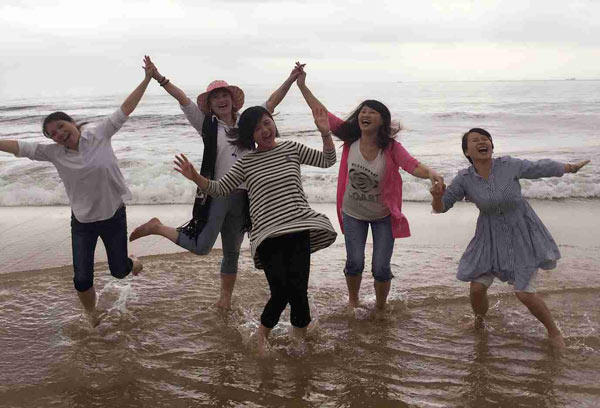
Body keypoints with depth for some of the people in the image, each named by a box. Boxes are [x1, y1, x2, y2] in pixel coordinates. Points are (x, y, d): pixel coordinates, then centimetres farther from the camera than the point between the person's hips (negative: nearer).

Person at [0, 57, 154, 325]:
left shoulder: (99, 133, -11)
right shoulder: (53, 153, -6)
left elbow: (124, 110, -12)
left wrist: (147, 79, -15)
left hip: (114, 215, -2)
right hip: (82, 222, 2)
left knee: (118, 271, 12)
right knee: (82, 278, 4)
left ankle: (132, 262, 51)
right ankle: (91, 314, 35)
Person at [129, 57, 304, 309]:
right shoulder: (208, 125, 1)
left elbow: (271, 103, 12)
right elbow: (183, 99, -7)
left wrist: (290, 80, 5)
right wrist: (159, 79, -15)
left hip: (242, 196, 4)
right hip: (216, 194, -4)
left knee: (232, 252, 14)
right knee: (201, 246, -9)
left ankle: (225, 297, 29)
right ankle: (157, 227, 11)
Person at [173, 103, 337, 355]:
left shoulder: (291, 148, 12)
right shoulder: (246, 163, 7)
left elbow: (327, 160, 16)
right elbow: (220, 188, 8)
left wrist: (325, 132, 1)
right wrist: (196, 177, -9)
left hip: (298, 227, 2)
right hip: (268, 233, -1)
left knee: (297, 289, -4)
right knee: (282, 291, -9)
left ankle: (300, 333, 24)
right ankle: (264, 330, 20)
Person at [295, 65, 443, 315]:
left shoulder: (391, 148, -20)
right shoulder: (350, 139, -14)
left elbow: (413, 166, -33)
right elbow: (323, 115, -12)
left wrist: (430, 173, -56)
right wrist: (302, 86, -14)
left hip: (383, 216, -1)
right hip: (353, 214, 2)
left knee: (381, 268, 3)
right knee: (355, 263, 5)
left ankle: (380, 308, 31)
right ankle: (353, 300, 36)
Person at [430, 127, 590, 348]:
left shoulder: (509, 165, -17)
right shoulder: (464, 179, -13)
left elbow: (541, 168, 0)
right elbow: (440, 207, -12)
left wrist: (572, 168, 14)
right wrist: (437, 196, -36)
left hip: (522, 236, -2)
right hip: (491, 238, 2)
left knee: (524, 293, -4)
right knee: (477, 288, 0)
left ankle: (554, 331, 23)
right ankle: (479, 322, 34)